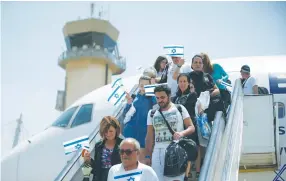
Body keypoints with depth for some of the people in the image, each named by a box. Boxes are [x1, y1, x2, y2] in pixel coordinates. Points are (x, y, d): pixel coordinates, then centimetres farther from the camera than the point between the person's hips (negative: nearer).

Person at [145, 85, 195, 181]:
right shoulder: (152, 113, 12)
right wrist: (148, 155, 9)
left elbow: (191, 127, 4)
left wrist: (182, 133, -18)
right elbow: (150, 136, 13)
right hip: (158, 152, 3)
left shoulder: (179, 109, 5)